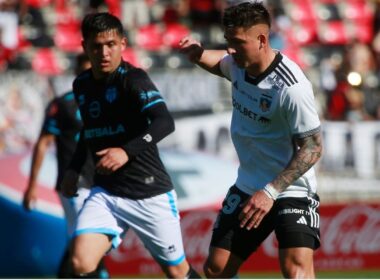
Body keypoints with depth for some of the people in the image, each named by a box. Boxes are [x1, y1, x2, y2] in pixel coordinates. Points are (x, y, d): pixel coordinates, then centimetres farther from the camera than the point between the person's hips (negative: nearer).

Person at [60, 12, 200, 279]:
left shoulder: (132, 78, -14)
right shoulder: (81, 85, 7)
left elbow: (165, 122, -30)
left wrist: (127, 151, -42)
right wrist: (74, 169, 17)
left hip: (149, 193, -5)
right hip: (105, 193, 5)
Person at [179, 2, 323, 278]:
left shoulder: (291, 87, -25)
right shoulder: (237, 63, -2)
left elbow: (313, 147, -22)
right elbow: (220, 63, 24)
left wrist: (270, 192, -27)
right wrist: (198, 54, 0)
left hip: (291, 191, -8)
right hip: (247, 190, 8)